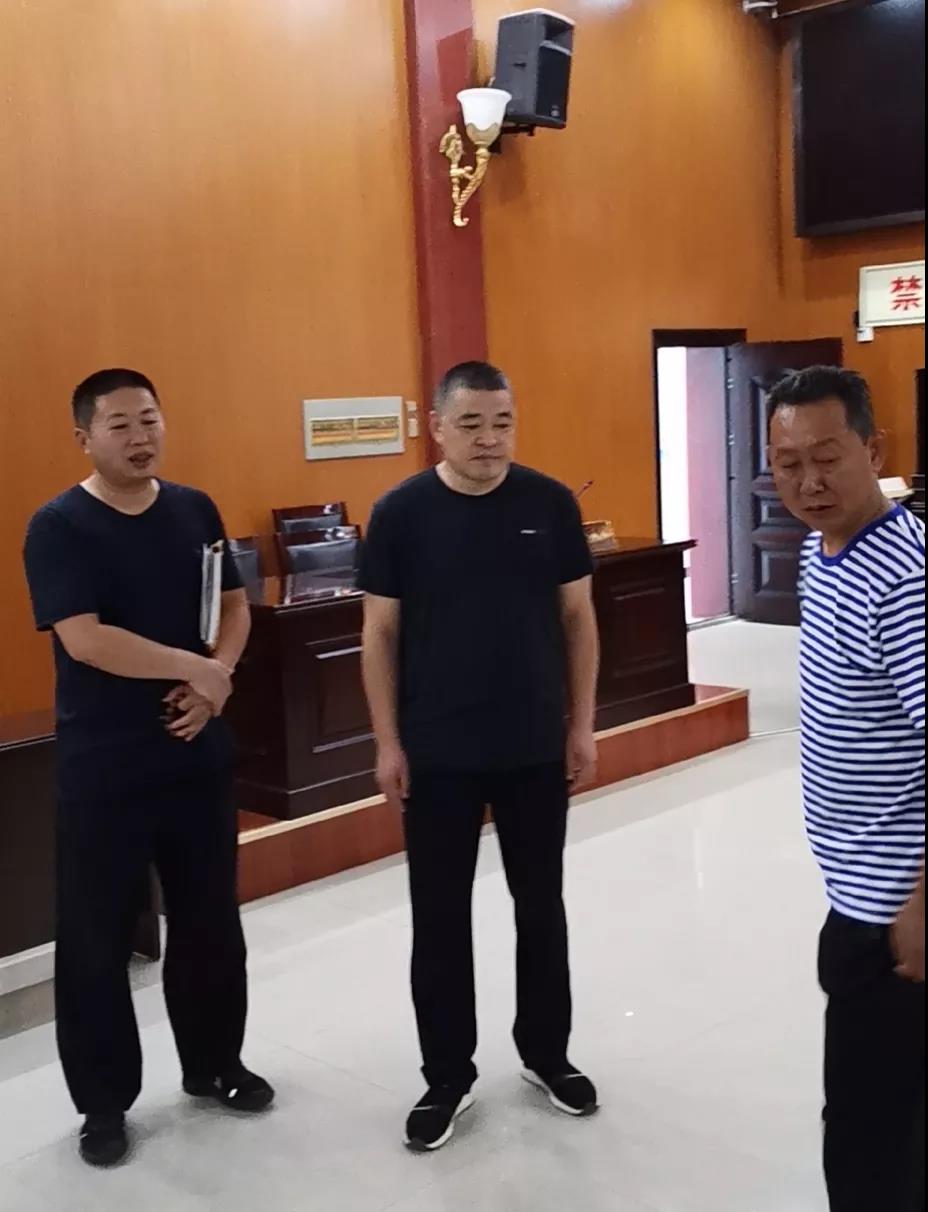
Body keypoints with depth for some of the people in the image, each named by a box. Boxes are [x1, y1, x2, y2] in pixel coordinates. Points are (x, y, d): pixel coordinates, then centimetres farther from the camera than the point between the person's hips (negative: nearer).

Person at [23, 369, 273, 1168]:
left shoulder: (195, 511, 5)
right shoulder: (59, 528, -12)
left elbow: (234, 604, 10)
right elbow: (85, 640, -22)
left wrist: (217, 680, -9)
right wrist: (198, 669, -17)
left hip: (197, 751, 5)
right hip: (102, 765, -4)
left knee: (210, 920, 16)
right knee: (97, 938, 6)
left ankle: (214, 1065, 36)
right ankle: (104, 1103, 24)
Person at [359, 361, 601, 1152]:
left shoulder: (550, 504, -4)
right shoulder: (402, 513, -7)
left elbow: (577, 618, 3)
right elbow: (380, 635, -2)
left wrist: (582, 725, 0)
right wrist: (388, 743, -4)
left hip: (537, 746, 1)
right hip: (438, 753, -1)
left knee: (541, 904, 15)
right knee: (440, 915, 9)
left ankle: (547, 1053, 35)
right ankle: (448, 1077, 25)